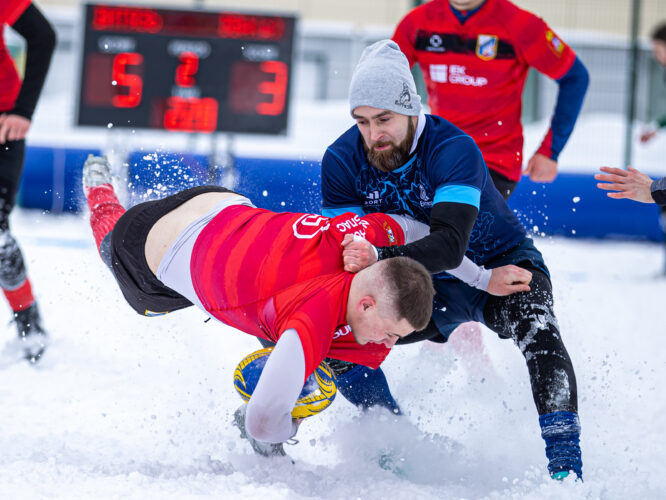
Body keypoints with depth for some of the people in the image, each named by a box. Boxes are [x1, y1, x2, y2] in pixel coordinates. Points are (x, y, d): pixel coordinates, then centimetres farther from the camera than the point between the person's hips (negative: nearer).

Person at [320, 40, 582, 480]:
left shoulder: (454, 150, -31)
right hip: (429, 288, 5)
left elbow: (449, 245, -43)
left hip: (501, 263, -5)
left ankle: (565, 468, -37)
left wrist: (380, 258, -58)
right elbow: (337, 242, -16)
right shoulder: (342, 160, -16)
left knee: (539, 335, -33)